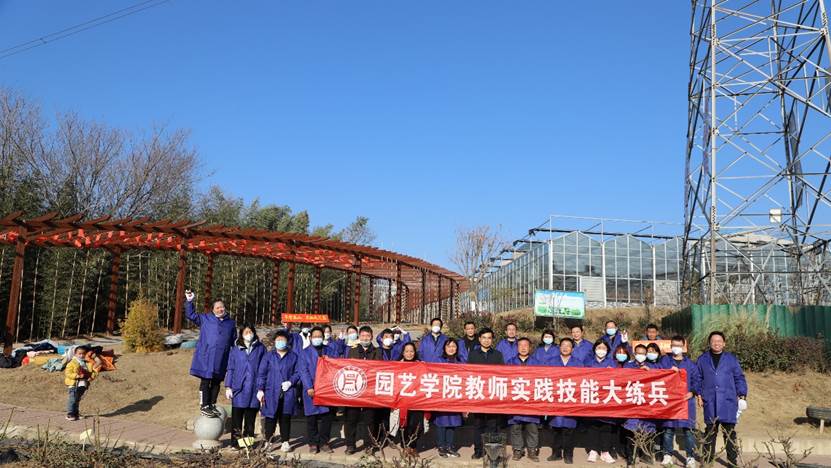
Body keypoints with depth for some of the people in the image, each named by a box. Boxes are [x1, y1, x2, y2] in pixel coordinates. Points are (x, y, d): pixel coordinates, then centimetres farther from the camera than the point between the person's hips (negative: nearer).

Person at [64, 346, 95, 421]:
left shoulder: (87, 363, 9)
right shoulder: (72, 363, -8)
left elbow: (92, 372, 13)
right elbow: (68, 373, -14)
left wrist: (91, 376, -9)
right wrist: (78, 376, -24)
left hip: (83, 385, 6)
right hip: (73, 385, -6)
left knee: (77, 400, 16)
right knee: (72, 400, -5)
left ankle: (76, 413, 26)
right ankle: (70, 415, 2)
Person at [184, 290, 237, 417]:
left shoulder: (231, 323, 12)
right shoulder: (205, 319, 7)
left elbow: (233, 342, 17)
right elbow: (191, 315, 7)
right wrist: (189, 301, -4)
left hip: (221, 360, 3)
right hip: (205, 358, -3)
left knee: (216, 383, 9)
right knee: (205, 382, 0)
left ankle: (212, 405, 21)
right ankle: (204, 405, 9)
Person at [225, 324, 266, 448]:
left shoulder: (260, 348, 5)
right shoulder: (235, 349, 7)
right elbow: (230, 369, 8)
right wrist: (228, 387, 1)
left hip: (254, 388, 0)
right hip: (238, 388, 0)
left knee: (251, 417, 6)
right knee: (237, 416, 0)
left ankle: (248, 440, 15)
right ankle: (236, 441, 8)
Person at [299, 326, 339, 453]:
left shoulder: (331, 351, 14)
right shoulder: (305, 353, 7)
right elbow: (303, 371, -3)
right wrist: (309, 387, -14)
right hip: (311, 390, -2)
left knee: (327, 417, 3)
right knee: (311, 418, 3)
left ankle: (324, 442, 14)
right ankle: (313, 443, 13)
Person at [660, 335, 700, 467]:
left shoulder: (690, 363, 11)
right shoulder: (665, 360, 9)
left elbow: (697, 379, 7)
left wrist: (693, 392, -7)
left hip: (686, 400, 0)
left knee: (688, 429, -3)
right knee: (668, 428, 3)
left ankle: (691, 457, 5)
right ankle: (667, 455, 12)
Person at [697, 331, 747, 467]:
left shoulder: (731, 359, 6)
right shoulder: (702, 359, 8)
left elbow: (739, 378, 8)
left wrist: (742, 395, 0)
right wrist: (699, 394, 4)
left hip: (728, 402, -1)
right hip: (710, 403, 1)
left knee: (730, 433, 0)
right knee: (709, 433, 7)